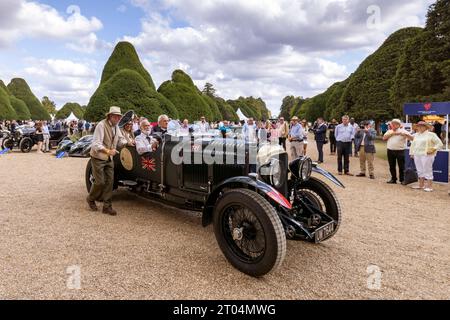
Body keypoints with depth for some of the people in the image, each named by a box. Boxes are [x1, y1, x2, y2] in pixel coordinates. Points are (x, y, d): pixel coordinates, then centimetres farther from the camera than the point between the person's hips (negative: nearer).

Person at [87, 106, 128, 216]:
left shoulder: (116, 126, 5)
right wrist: (108, 151, -43)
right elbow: (96, 144, -27)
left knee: (109, 181, 3)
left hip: (109, 158, 7)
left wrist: (127, 143, -8)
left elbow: (120, 139, 14)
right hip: (98, 158, -7)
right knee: (100, 182, -4)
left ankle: (107, 206, 11)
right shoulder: (101, 125, -20)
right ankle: (91, 199, 25)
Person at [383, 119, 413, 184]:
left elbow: (411, 138, -8)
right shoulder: (389, 131, 14)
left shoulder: (402, 131, -1)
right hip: (390, 150, 4)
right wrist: (391, 133, -7)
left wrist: (405, 134, -23)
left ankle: (402, 180, 9)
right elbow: (384, 138, 1)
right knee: (392, 166, 9)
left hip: (400, 151, -4)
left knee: (401, 167, 0)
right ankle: (393, 179, 18)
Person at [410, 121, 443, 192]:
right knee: (420, 171, 10)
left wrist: (433, 150, -14)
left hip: (427, 155, -6)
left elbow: (439, 144, -5)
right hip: (417, 155, 6)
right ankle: (421, 185, 19)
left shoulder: (431, 135, -3)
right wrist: (412, 153, 18)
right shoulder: (416, 135, 15)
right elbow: (413, 144, 24)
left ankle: (429, 187, -1)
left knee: (427, 170, -6)